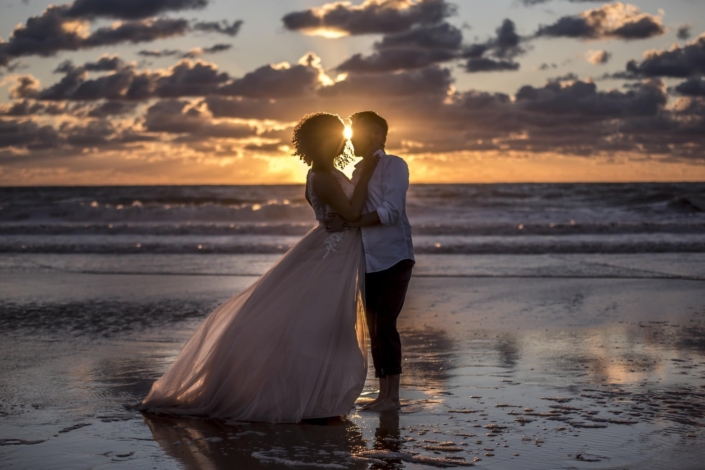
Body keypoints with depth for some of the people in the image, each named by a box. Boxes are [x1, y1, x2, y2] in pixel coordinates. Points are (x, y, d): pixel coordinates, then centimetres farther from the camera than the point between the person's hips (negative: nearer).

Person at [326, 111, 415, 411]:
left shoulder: (394, 166, -7)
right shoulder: (358, 171, 15)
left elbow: (390, 212, -18)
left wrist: (348, 224, -22)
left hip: (393, 259, -7)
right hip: (369, 261, 7)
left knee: (385, 325, -12)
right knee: (374, 329, 7)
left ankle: (393, 396, -5)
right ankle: (383, 394, 14)